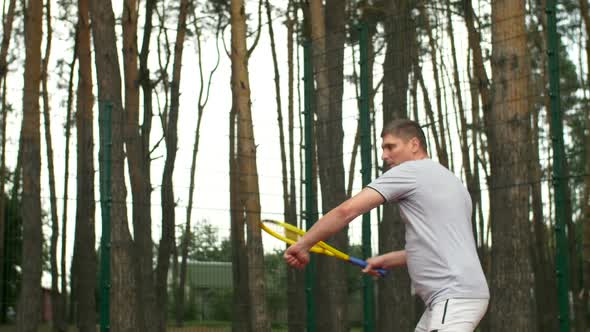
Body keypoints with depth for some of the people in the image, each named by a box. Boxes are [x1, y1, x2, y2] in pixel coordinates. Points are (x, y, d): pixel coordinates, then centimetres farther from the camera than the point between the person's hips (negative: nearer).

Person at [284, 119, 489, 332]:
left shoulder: (409, 171, -4)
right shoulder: (447, 180, 23)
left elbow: (347, 210, -11)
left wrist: (303, 244, -4)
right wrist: (386, 260, 30)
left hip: (456, 296, -10)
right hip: (448, 297, 10)